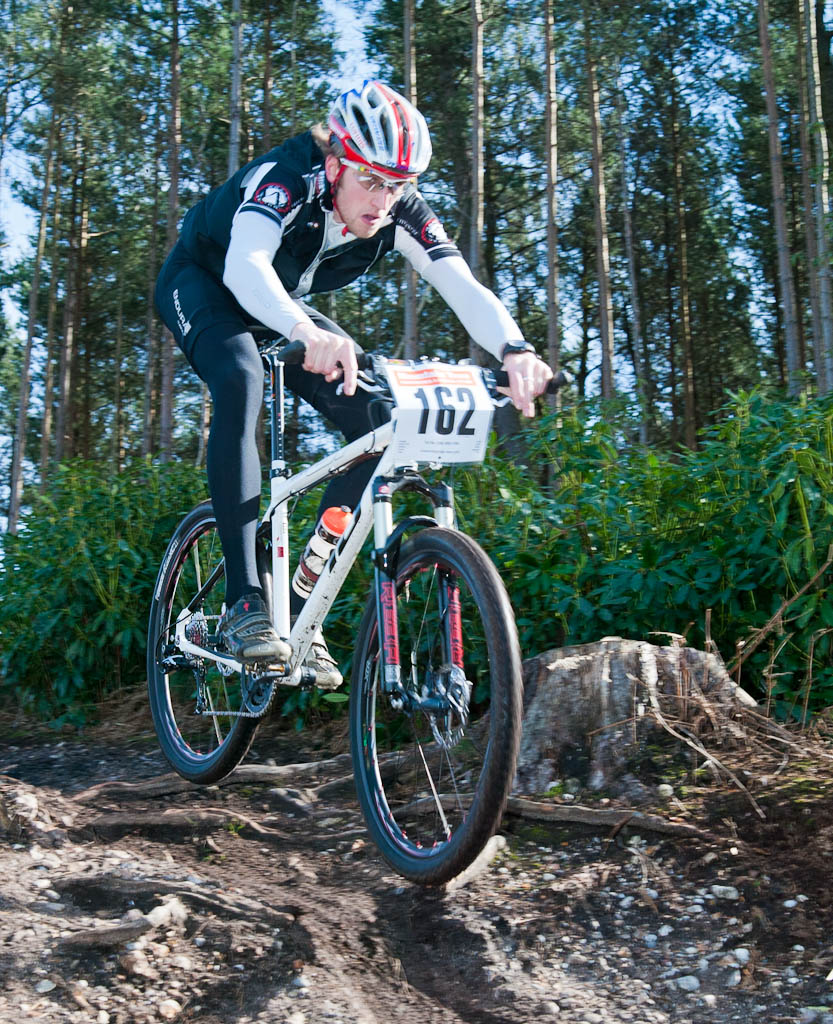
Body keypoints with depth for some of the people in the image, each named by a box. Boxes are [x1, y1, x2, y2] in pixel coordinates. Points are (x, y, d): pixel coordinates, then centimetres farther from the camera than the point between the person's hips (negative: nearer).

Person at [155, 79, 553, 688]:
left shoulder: (401, 213, -22)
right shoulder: (285, 180, -35)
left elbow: (464, 286, -34)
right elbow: (244, 266, -54)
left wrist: (515, 350, -54)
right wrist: (306, 332, -74)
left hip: (282, 304, 5)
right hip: (202, 283, -5)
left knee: (375, 419, -16)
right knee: (242, 381, -37)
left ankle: (302, 608, -7)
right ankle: (244, 603, -34)